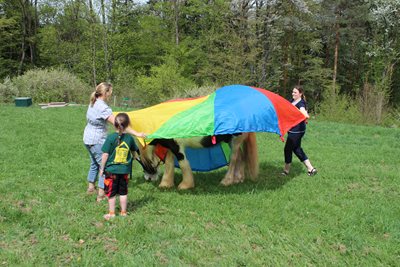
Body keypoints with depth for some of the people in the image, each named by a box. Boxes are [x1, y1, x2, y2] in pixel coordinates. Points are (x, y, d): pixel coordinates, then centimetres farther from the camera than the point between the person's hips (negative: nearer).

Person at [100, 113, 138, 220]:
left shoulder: (111, 138, -14)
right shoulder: (129, 138, -4)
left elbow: (105, 155, -12)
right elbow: (134, 151, 12)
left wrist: (102, 168, -2)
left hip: (111, 170, -3)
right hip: (125, 170, 3)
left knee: (111, 192, 9)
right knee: (123, 192, 15)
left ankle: (111, 213, 15)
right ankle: (123, 212, 23)